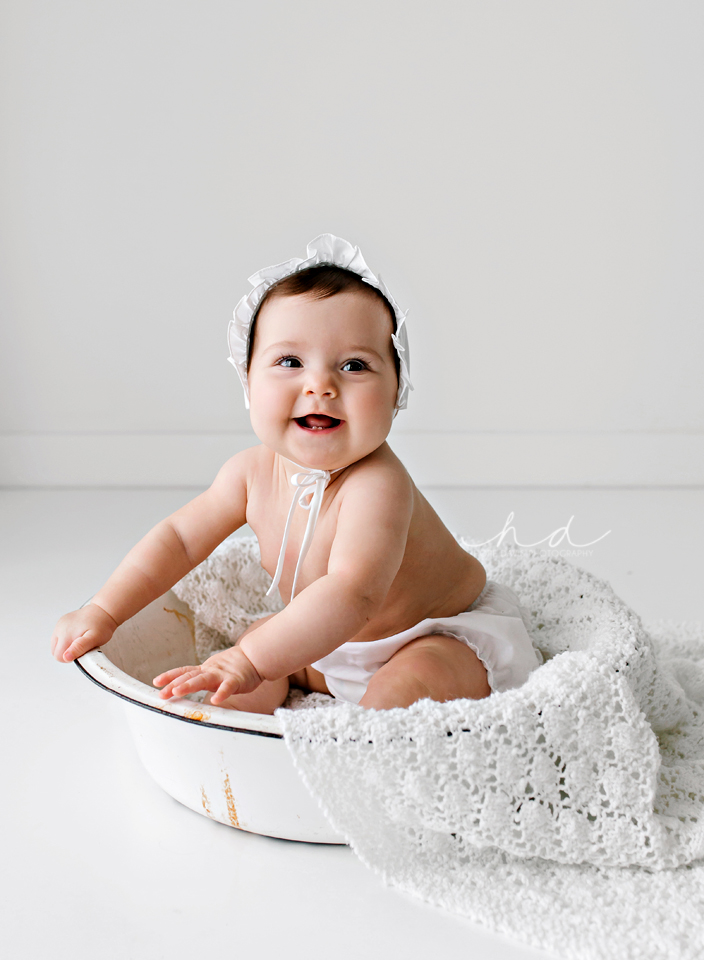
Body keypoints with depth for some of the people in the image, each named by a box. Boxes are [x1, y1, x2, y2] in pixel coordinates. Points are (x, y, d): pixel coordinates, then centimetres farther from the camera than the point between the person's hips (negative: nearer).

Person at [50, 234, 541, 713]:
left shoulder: (376, 485, -37)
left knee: (412, 681, -34)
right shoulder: (253, 472, -13)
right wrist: (102, 612, -8)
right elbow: (180, 538, -1)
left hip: (449, 633, -7)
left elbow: (352, 595, -49)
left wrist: (249, 661, -57)